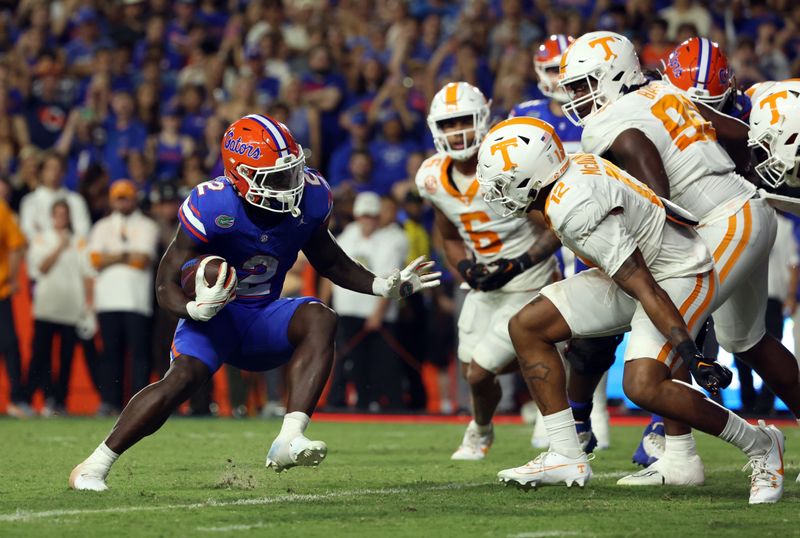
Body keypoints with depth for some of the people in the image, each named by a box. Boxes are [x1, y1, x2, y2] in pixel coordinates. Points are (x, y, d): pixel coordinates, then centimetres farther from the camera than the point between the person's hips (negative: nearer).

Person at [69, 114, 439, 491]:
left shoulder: (310, 198, -8)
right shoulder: (211, 208, -23)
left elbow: (328, 262, 12)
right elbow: (167, 284, -18)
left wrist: (383, 286, 0)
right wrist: (197, 308, -40)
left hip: (264, 318, 4)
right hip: (215, 315, -4)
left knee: (320, 320, -26)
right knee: (184, 377, -31)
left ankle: (289, 441, -37)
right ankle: (94, 466, -20)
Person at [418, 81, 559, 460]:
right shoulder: (433, 179, -5)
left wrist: (518, 265, -25)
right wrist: (465, 267, -8)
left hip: (529, 284, -7)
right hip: (486, 285, 7)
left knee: (480, 374, -5)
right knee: (471, 368, 12)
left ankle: (481, 431, 28)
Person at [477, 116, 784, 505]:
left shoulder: (574, 209, -29)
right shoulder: (572, 170, -2)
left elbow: (644, 288, -30)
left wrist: (692, 355, -31)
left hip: (679, 277, -10)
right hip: (644, 268, 10)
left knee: (643, 386, -27)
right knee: (527, 327, 2)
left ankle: (759, 445, -6)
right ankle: (566, 458, 5)